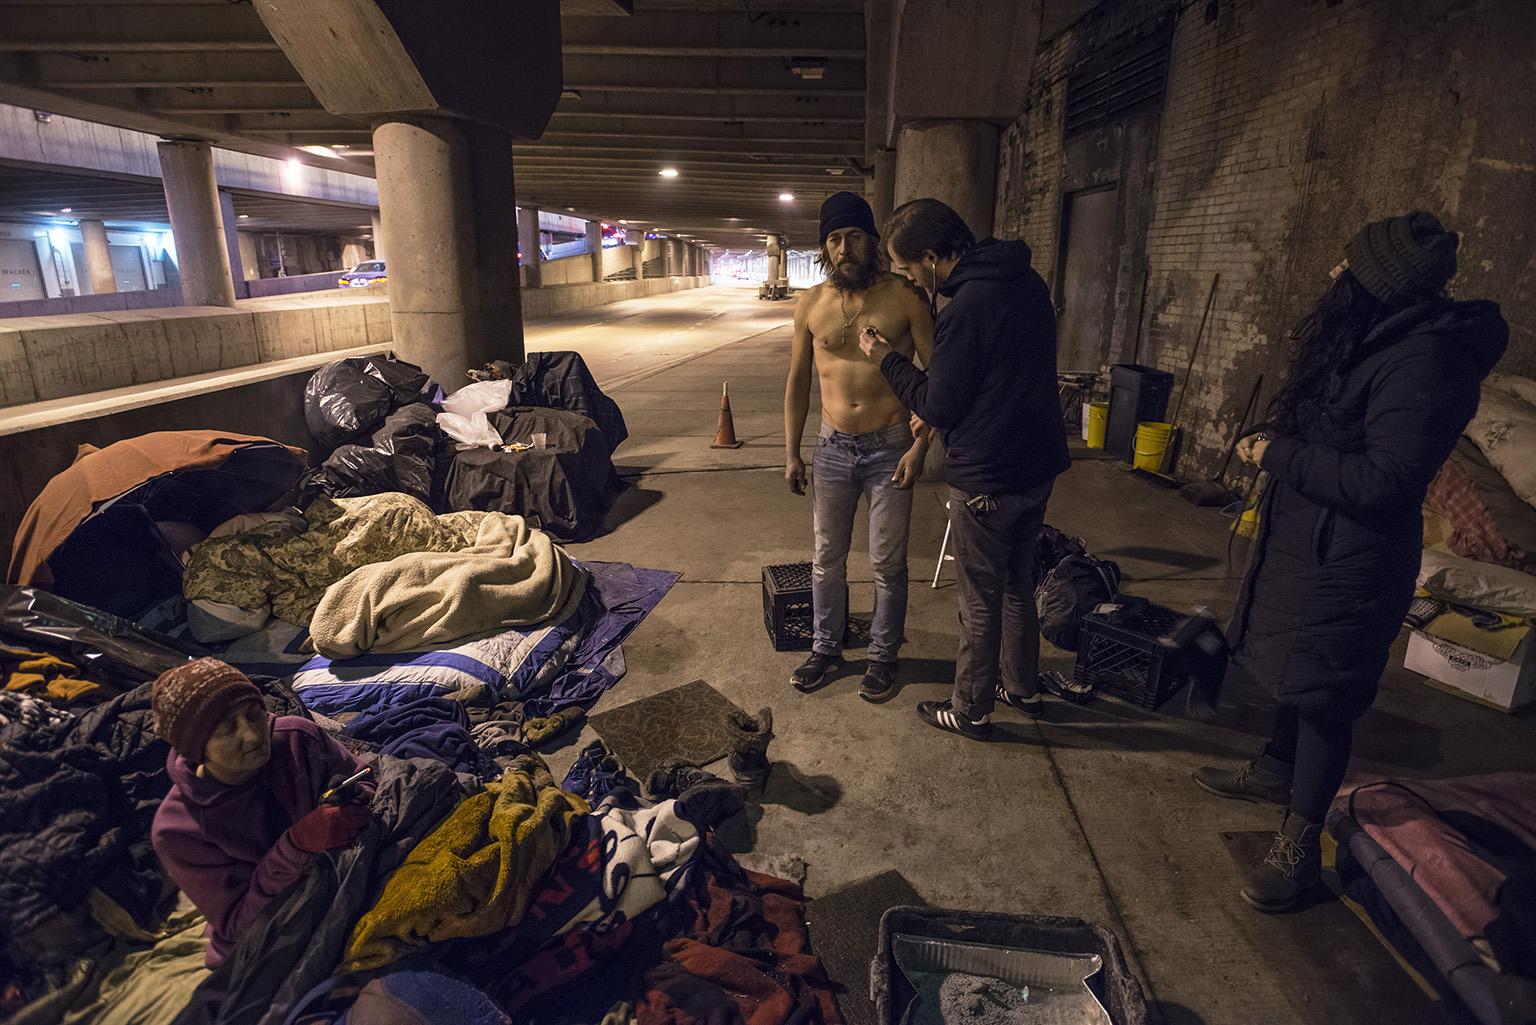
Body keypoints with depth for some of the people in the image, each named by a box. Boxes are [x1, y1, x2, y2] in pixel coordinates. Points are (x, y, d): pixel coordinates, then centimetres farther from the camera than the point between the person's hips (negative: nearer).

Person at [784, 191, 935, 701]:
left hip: (890, 448, -3)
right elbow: (798, 382, 9)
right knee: (827, 558, 13)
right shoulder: (811, 304, 2)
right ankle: (826, 648, 31)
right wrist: (791, 453, 6)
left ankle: (883, 655, 27)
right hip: (833, 448, 3)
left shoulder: (904, 297, -7)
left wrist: (920, 445, -13)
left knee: (887, 564, 7)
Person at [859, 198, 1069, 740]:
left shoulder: (966, 309, -24)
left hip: (987, 480, -9)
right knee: (1018, 584, 23)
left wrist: (887, 360, -4)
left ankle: (970, 711, 25)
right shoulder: (1028, 281, 4)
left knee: (981, 603, 8)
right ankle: (1022, 686, 40)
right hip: (1039, 464, 9)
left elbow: (939, 410, -17)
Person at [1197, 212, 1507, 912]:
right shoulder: (1375, 342, 8)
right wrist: (1273, 447, 2)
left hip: (1347, 565, -9)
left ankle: (1300, 843, 19)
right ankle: (1275, 772, 44)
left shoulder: (1423, 361, -23)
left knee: (1322, 695, 3)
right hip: (1306, 544, 9)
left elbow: (1384, 480, -27)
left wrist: (1278, 453, -20)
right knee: (1292, 673, 23)